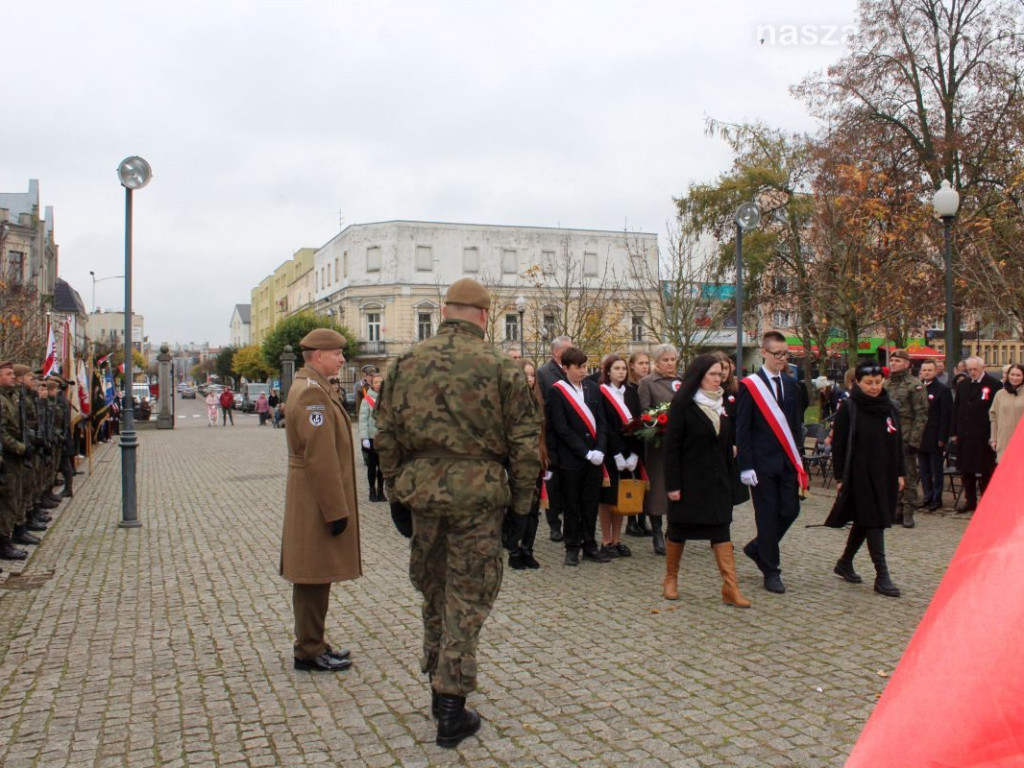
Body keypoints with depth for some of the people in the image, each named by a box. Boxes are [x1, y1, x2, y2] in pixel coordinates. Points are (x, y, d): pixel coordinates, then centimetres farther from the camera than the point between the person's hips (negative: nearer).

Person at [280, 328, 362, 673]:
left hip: (314, 499, 10)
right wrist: (335, 510, -21)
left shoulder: (313, 387, 15)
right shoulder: (312, 392, -18)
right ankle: (309, 653, 9)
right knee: (313, 577, -1)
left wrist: (338, 505, 20)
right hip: (318, 500, -10)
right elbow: (320, 457, -23)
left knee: (315, 576, 17)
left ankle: (313, 644, 27)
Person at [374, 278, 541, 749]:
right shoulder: (501, 367, -5)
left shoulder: (407, 363, 4)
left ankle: (439, 686, 34)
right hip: (478, 493, -3)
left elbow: (386, 437, 6)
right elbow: (524, 444, -6)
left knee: (433, 589, 20)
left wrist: (396, 493, 15)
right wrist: (521, 504, 3)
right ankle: (451, 711, 11)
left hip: (421, 489, 3)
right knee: (467, 598, 6)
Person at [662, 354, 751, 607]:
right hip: (689, 479, -5)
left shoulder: (721, 404, 9)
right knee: (679, 529, 7)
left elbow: (726, 444, 15)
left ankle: (730, 588, 0)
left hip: (717, 480, 5)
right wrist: (672, 484, -15)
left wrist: (729, 478, 11)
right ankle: (671, 580, 23)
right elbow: (671, 445, -12)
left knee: (722, 530, 0)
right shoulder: (683, 404, -9)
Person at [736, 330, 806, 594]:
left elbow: (796, 423, 13)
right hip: (762, 462, -5)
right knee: (767, 515, 2)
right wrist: (746, 466, -13)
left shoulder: (792, 385, 10)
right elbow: (742, 429, -8)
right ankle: (771, 571, 14)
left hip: (788, 461, 5)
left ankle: (757, 548, 29)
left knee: (790, 510, 5)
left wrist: (798, 459, 7)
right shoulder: (750, 386, -6)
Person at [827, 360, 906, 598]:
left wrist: (900, 473, 10)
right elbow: (839, 445, -7)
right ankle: (882, 575, -4)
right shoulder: (849, 409, -7)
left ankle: (845, 562, 30)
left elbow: (898, 443, 15)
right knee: (872, 521, -7)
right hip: (860, 476, -6)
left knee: (865, 521, 14)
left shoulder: (889, 408, 9)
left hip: (885, 475, 6)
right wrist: (840, 477, -9)